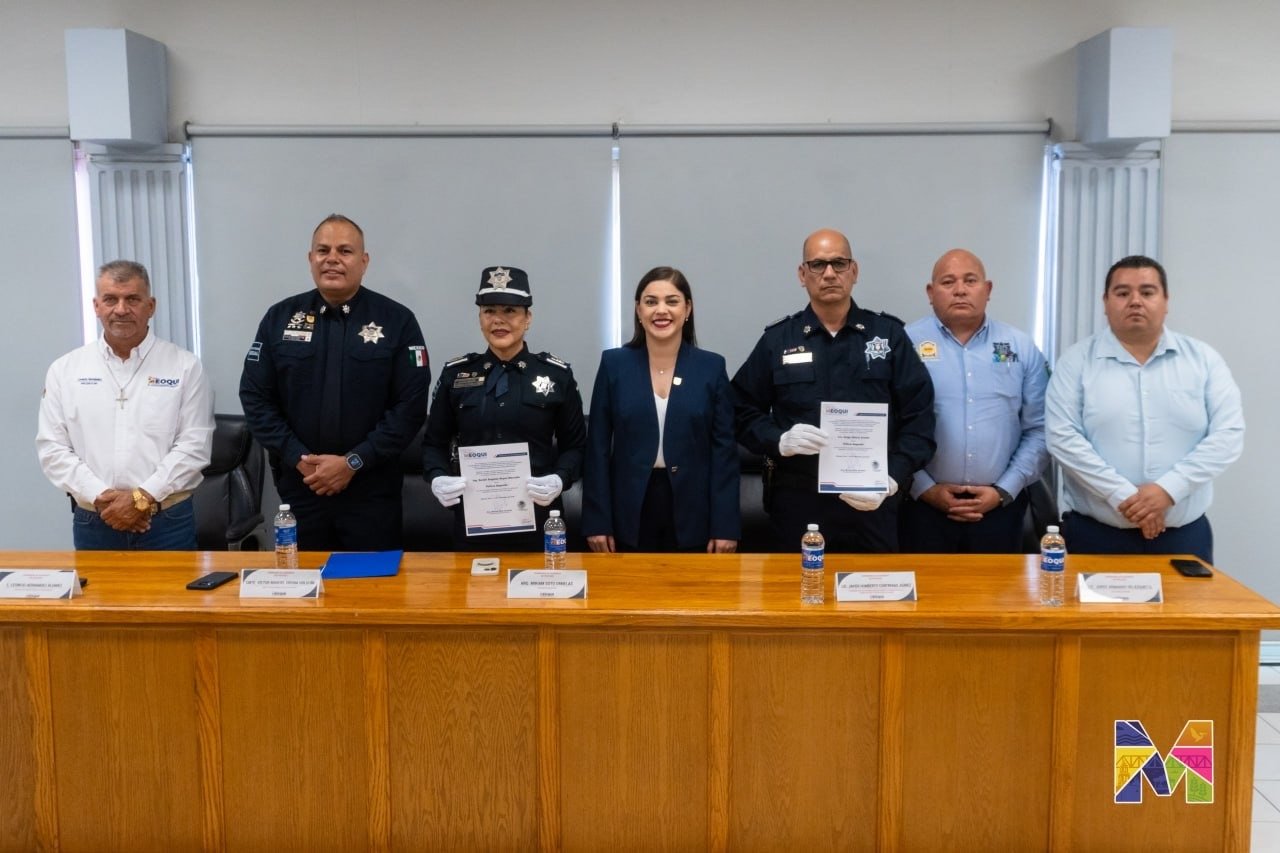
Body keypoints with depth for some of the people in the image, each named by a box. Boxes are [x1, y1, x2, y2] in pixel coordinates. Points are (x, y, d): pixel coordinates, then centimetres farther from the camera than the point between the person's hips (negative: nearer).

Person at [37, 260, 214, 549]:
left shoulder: (184, 366, 0)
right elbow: (52, 448, 2)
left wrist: (143, 498, -14)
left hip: (168, 523, -1)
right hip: (92, 524, 2)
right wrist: (100, 497, -11)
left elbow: (194, 445, -6)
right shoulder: (65, 370, 6)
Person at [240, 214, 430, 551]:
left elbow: (411, 404, -6)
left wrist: (354, 462, -12)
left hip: (372, 489, -2)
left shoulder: (397, 320, -1)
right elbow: (255, 397, 4)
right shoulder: (280, 318, 5)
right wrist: (297, 458, -8)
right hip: (298, 486, 2)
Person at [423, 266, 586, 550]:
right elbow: (434, 442, 9)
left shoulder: (557, 375, 1)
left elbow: (575, 445, 5)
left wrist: (559, 479, -14)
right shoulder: (455, 373, 5)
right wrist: (437, 478, -11)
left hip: (537, 518, -1)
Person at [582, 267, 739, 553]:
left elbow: (724, 448, 0)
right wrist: (597, 521, -4)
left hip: (692, 515, 0)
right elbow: (598, 447, 1)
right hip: (629, 514, 0)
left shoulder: (711, 367, 1)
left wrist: (725, 525, -5)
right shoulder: (614, 364, 1)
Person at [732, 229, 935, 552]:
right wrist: (780, 441, -13)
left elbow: (918, 417, 1)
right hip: (798, 503, 0)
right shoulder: (777, 339, 6)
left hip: (872, 504, 0)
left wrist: (893, 480, -12)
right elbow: (743, 413, 7)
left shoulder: (890, 334, 5)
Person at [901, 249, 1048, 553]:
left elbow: (1039, 430, 5)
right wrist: (925, 488, -8)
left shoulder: (1022, 347, 7)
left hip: (999, 506, 2)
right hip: (924, 505, -2)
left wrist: (1004, 491, -3)